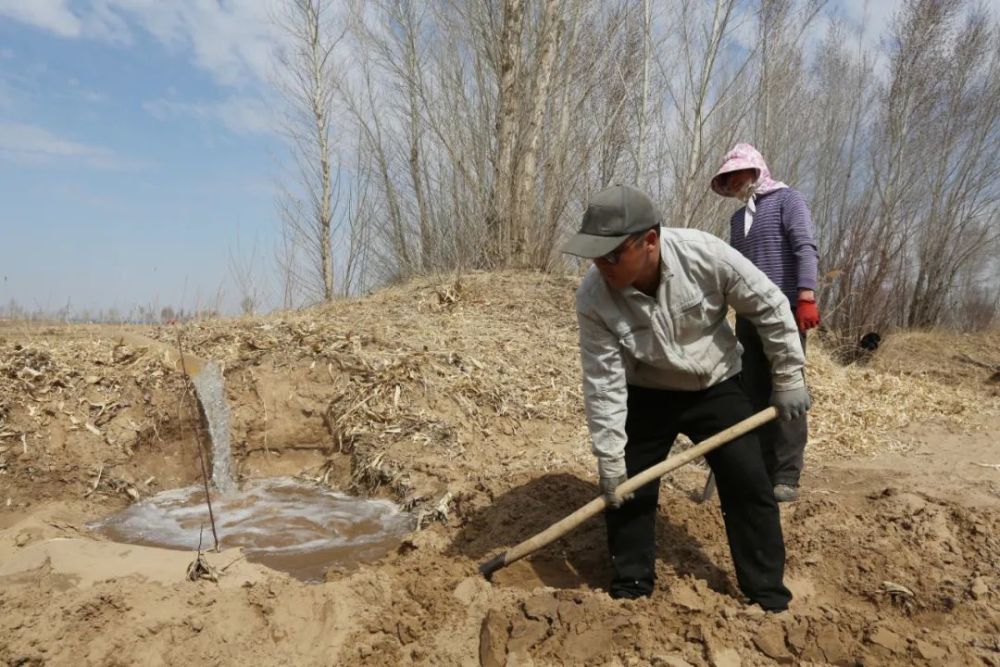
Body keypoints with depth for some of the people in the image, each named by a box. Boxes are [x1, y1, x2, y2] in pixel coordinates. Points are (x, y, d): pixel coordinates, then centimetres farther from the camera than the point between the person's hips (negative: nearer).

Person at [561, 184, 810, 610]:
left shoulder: (705, 255, -29)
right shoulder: (593, 297, -26)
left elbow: (770, 307, -14)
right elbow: (603, 383, -21)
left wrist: (788, 378, -8)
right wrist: (610, 460, -18)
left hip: (715, 387, 0)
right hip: (646, 396, 1)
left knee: (749, 487, -1)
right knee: (624, 491, 1)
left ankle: (769, 598, 17)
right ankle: (630, 589, 22)